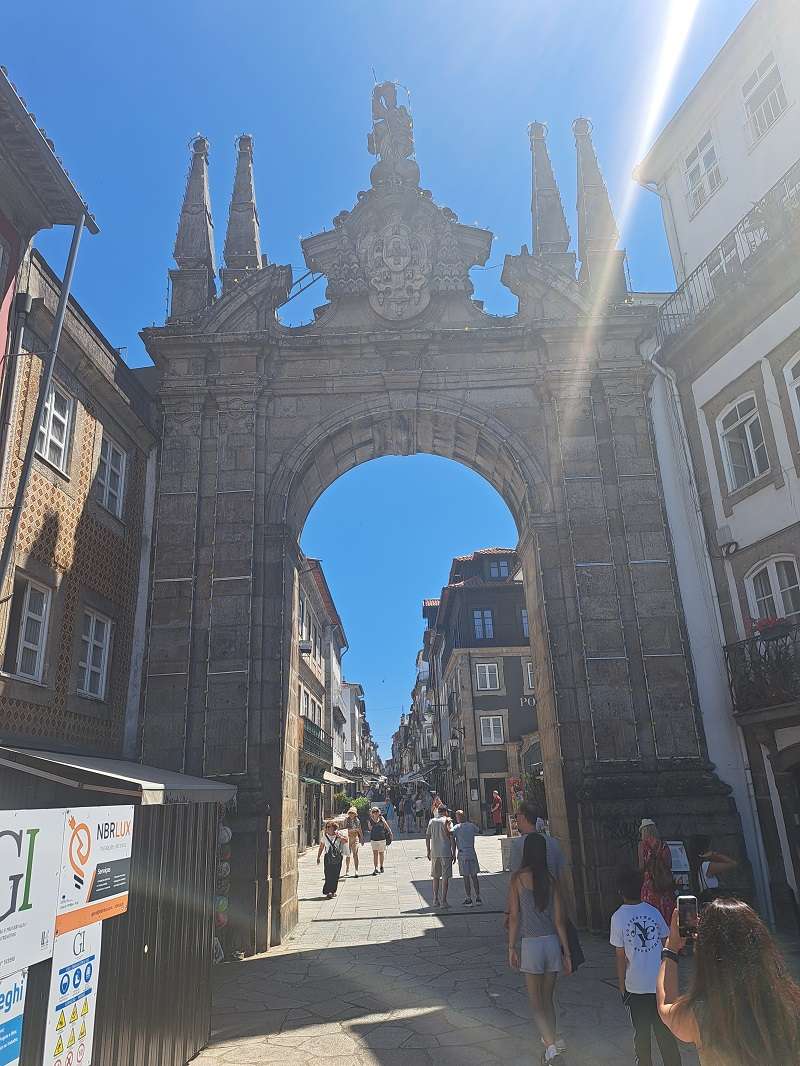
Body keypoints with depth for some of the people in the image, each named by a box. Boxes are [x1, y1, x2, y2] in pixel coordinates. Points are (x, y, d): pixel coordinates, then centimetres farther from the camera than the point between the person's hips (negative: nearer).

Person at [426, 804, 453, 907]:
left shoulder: (432, 821, 8)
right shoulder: (447, 821, -4)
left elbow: (427, 837, 8)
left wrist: (428, 851, 16)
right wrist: (453, 853, -3)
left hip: (434, 853, 4)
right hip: (446, 852, -4)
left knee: (436, 876, 15)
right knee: (445, 877, 0)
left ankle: (435, 900, 18)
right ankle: (444, 901, -2)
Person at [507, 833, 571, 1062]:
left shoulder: (518, 878, -10)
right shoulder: (551, 880, -3)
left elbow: (514, 917, -7)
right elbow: (559, 919, -1)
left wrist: (512, 948, 3)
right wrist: (566, 953, 7)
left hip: (531, 944, -3)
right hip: (553, 942, 3)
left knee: (536, 1001, 9)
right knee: (548, 999, 21)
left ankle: (551, 1044, -8)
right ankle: (551, 1039, 29)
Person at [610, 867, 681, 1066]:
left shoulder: (618, 917, -13)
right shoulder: (653, 911, -4)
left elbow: (621, 956, -9)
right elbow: (666, 943, 3)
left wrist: (621, 985, 3)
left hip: (636, 986, -2)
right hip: (660, 983, 2)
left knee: (642, 1033, 15)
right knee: (665, 1032, 14)